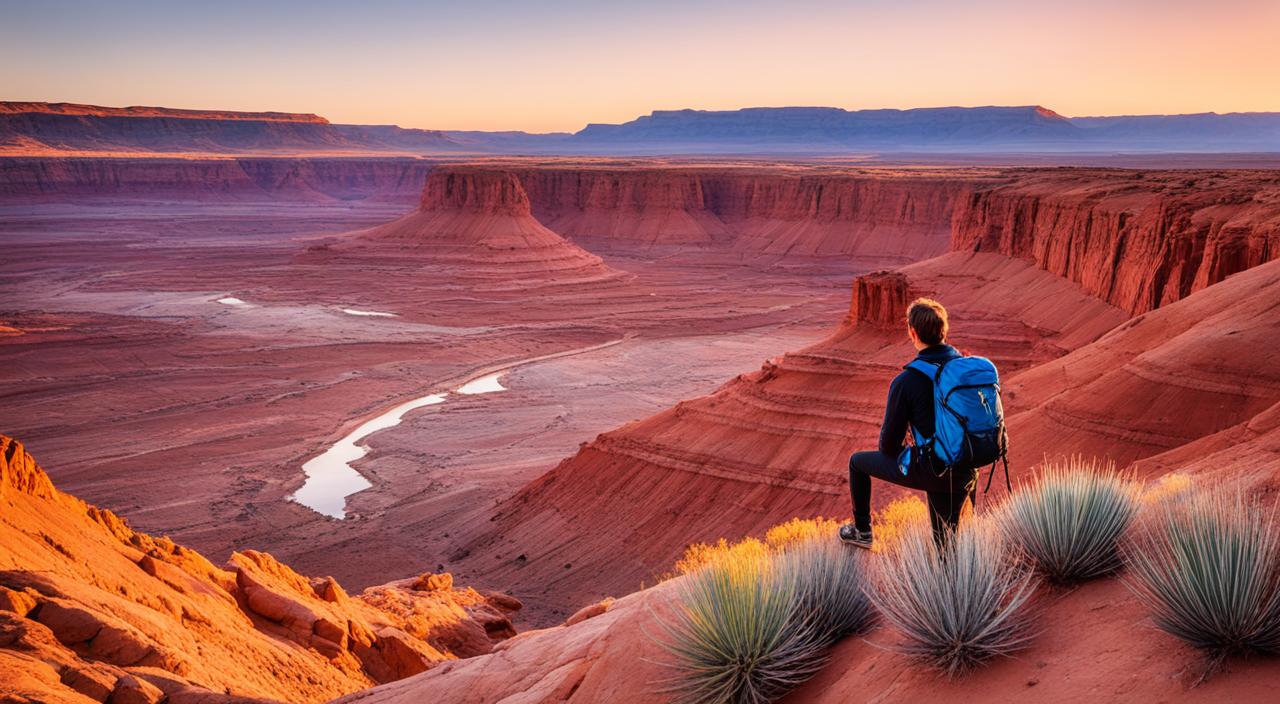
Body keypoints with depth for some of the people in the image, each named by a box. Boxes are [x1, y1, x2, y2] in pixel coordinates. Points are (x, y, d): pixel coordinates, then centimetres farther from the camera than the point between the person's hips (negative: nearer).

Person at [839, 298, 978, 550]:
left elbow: (889, 441, -9)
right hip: (965, 474, 4)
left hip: (929, 470, -4)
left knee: (858, 462, 21)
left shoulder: (905, 382, -18)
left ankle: (862, 531, 33)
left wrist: (890, 452, 16)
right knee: (944, 544, 22)